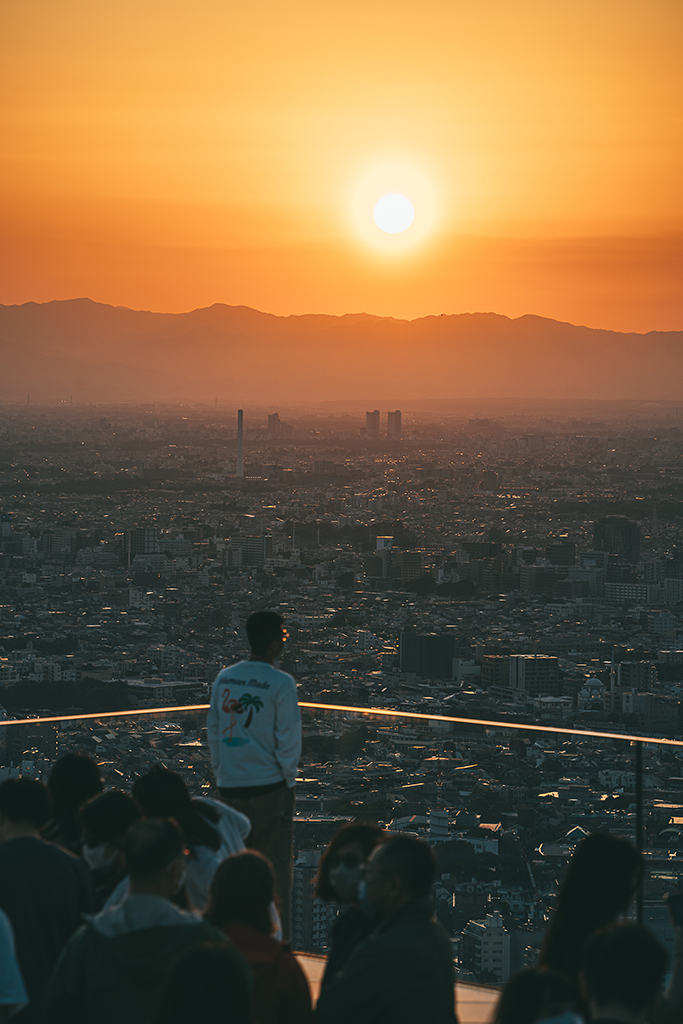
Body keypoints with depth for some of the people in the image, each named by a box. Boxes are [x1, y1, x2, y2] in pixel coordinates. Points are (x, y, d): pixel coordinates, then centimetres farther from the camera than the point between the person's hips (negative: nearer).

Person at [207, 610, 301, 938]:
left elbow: (212, 730, 9)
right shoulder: (281, 684, -11)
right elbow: (288, 739, -10)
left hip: (229, 786, 5)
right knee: (275, 868, 2)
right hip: (270, 786, -5)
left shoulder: (224, 678, 5)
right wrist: (289, 779, 2)